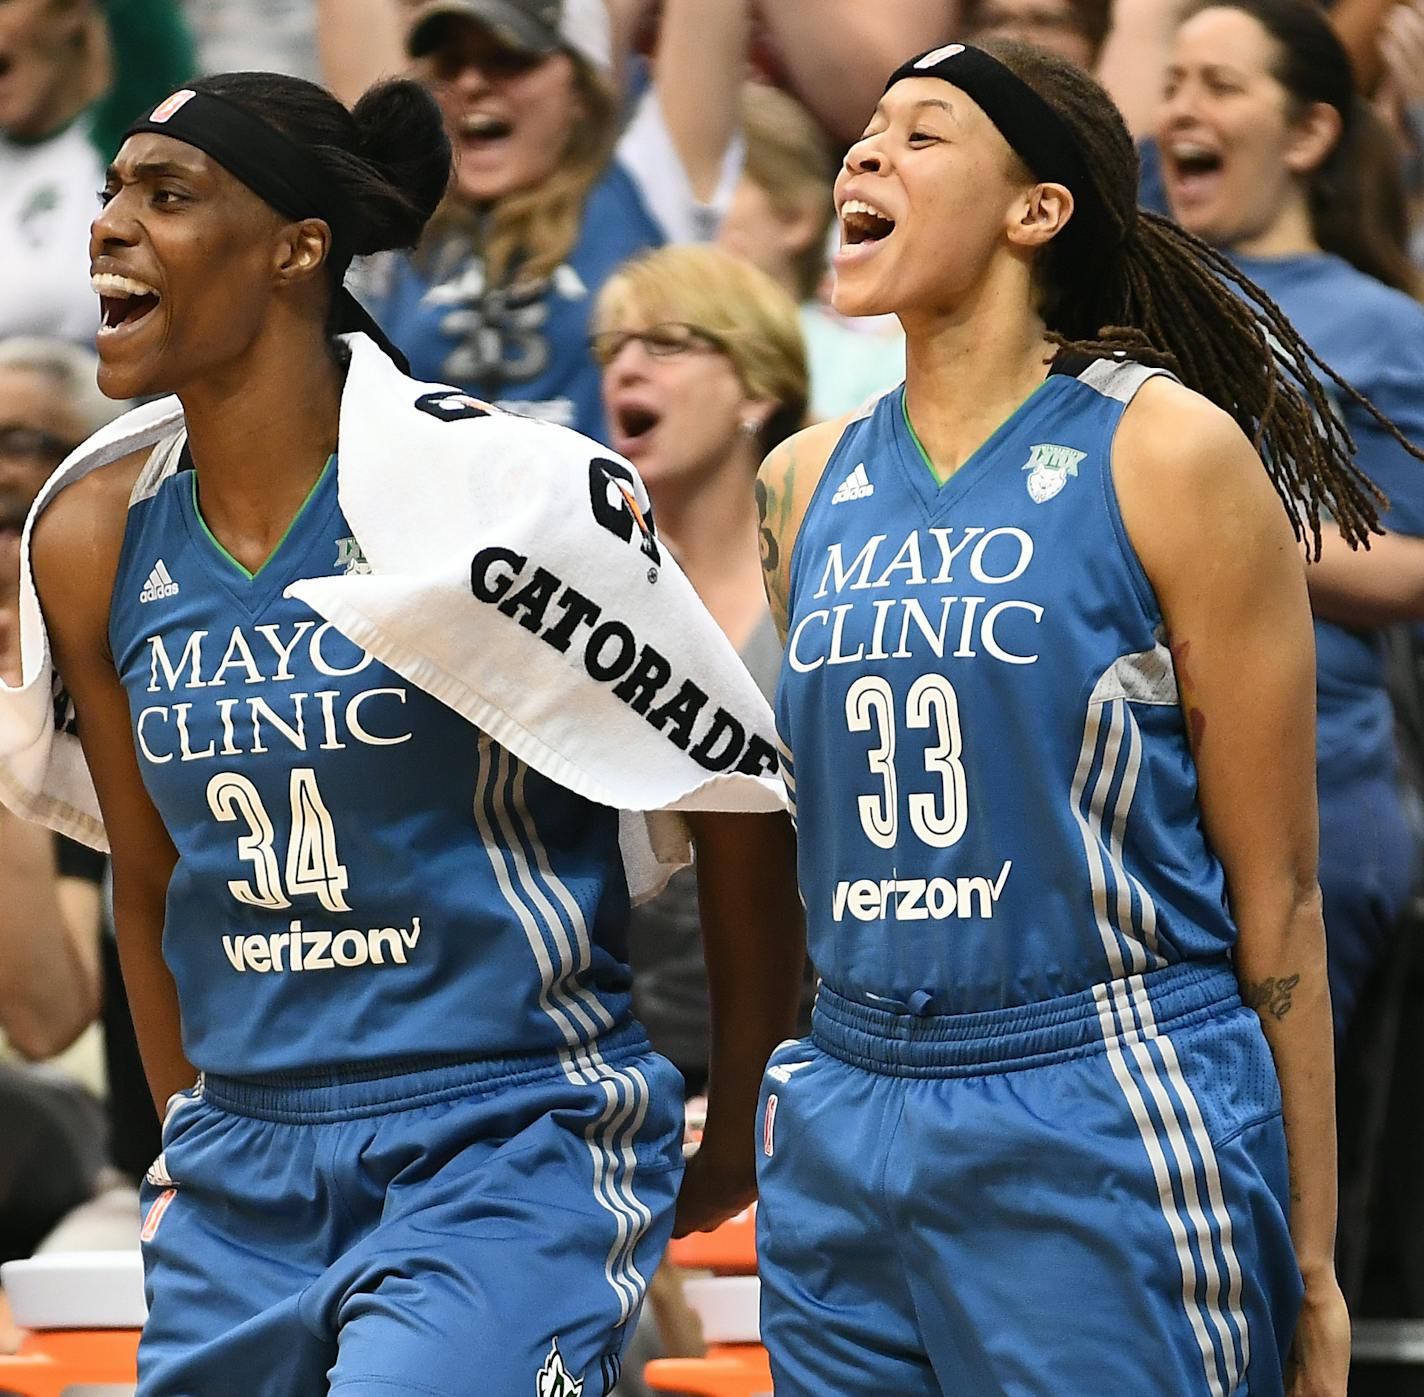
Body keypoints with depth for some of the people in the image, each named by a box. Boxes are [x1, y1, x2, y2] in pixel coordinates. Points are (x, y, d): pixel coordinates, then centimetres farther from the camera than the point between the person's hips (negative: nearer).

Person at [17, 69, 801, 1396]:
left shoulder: (494, 487, -12)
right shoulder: (93, 537, 4)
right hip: (243, 1171, 6)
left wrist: (737, 1139, 5)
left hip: (507, 1150, -6)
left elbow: (742, 792, -4)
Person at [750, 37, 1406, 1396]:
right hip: (844, 1140, 5)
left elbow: (1273, 889, -4)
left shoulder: (1165, 453, -5)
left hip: (1106, 1140, -5)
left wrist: (1308, 1260, -5)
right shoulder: (807, 483, 10)